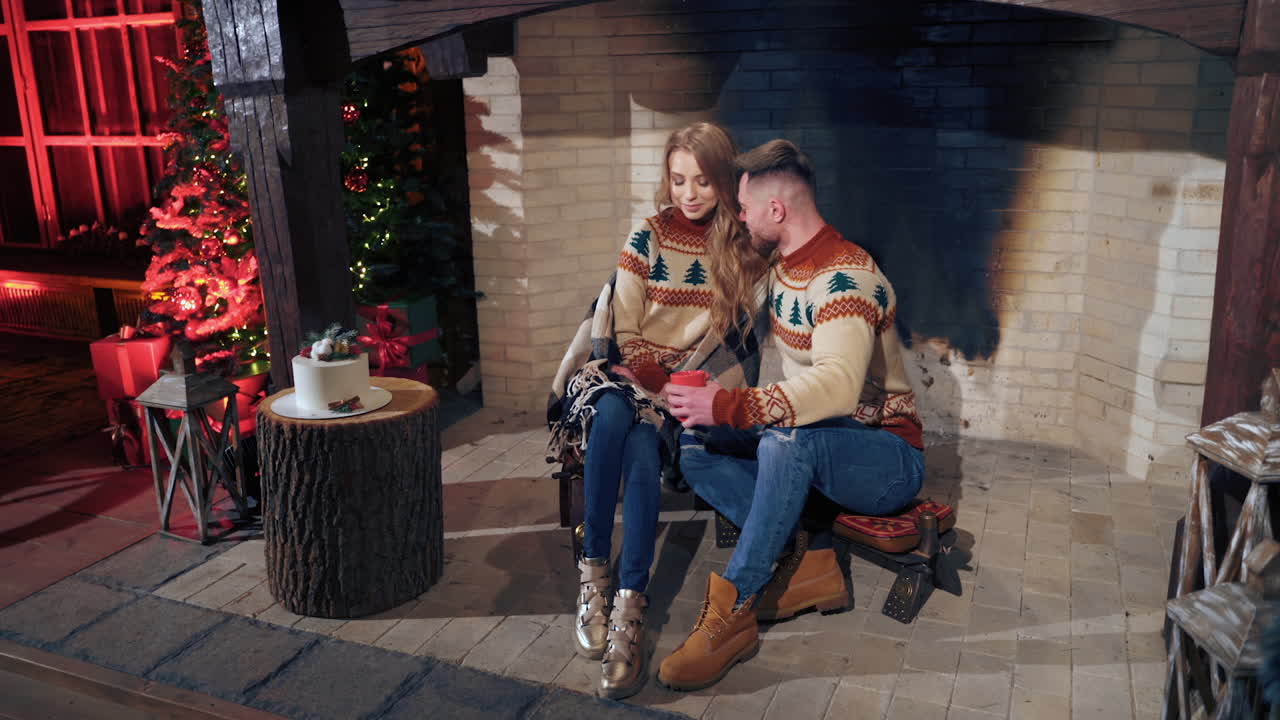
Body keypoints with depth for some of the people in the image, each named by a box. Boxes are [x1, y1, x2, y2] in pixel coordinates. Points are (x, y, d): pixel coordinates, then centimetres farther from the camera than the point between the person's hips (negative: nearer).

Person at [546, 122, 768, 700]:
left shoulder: (743, 248, 6)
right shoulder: (646, 240, 4)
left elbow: (738, 330, 5)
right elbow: (627, 334, 0)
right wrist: (661, 384, -15)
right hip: (633, 376, 1)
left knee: (642, 440, -33)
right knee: (613, 413, -35)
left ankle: (629, 602, -35)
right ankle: (592, 570, -27)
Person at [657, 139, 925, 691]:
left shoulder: (846, 276, -21)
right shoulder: (783, 267, 9)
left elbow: (838, 386, -37)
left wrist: (731, 408, -38)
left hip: (889, 459, -9)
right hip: (810, 447, 9)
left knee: (786, 441, -39)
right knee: (695, 448, -9)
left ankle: (732, 610, -28)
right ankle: (812, 562, -17)